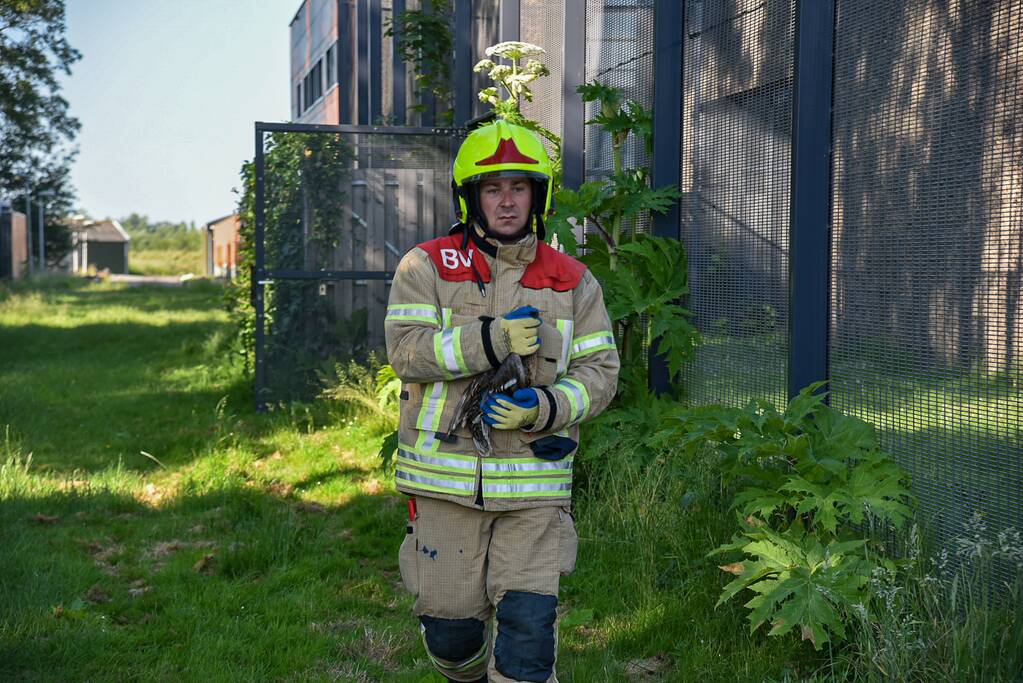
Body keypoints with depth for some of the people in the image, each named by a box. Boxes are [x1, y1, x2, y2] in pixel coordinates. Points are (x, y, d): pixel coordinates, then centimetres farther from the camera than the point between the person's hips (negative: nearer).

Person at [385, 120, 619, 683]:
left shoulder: (573, 282, 7)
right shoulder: (427, 266, 2)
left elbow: (600, 371, 4)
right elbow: (405, 348, -11)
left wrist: (547, 407, -15)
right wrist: (491, 341, -23)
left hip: (535, 487, 1)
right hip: (445, 479, 0)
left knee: (528, 627, -7)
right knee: (450, 629, 11)